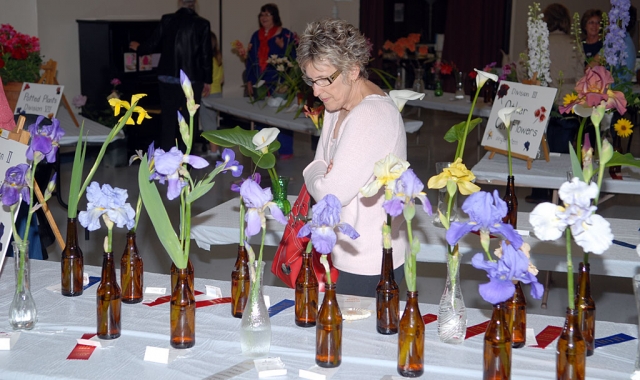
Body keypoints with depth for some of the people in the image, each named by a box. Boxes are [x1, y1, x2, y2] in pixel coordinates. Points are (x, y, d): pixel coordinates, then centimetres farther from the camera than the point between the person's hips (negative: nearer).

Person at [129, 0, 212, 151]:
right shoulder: (202, 24, -6)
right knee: (189, 122, 6)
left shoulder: (167, 20, -1)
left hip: (168, 79, 2)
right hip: (191, 80, -2)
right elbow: (206, 55, -4)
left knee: (168, 121, 10)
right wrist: (207, 81, 6)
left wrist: (138, 48, 27)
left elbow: (153, 45, 5)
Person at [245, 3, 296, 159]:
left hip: (279, 84, -5)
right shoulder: (257, 35, 14)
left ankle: (286, 150, 3)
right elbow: (251, 60, 15)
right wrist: (249, 81, 12)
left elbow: (293, 59, -6)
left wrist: (283, 47, -22)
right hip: (260, 83, 5)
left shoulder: (286, 35, -3)